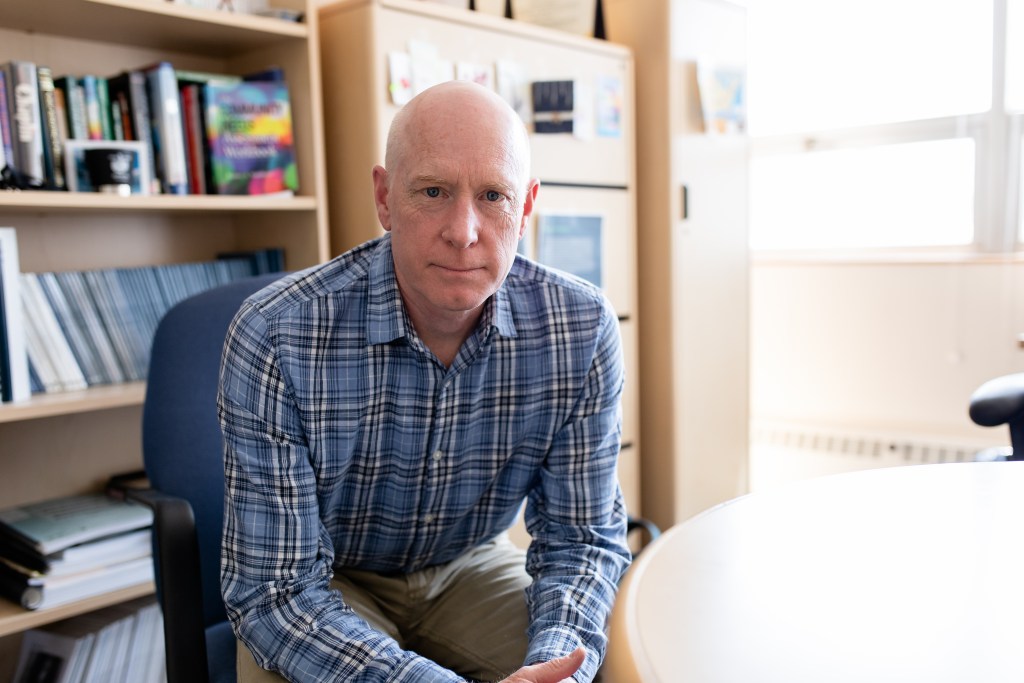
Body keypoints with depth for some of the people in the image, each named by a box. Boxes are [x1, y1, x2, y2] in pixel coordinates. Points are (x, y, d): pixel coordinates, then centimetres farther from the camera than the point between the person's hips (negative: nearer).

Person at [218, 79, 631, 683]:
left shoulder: (583, 329, -18)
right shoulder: (275, 337, -26)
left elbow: (580, 537, -10)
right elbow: (276, 589, -24)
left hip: (472, 567, 2)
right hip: (326, 584, -1)